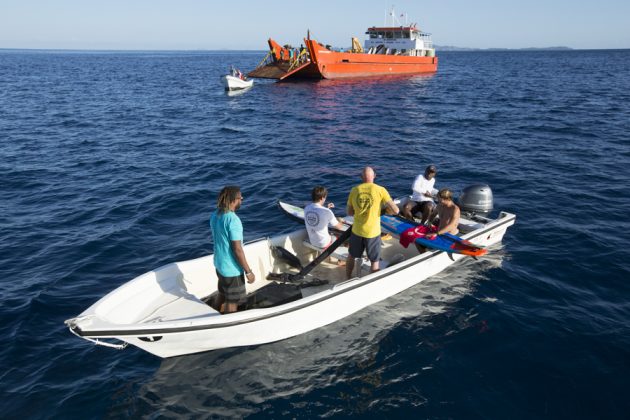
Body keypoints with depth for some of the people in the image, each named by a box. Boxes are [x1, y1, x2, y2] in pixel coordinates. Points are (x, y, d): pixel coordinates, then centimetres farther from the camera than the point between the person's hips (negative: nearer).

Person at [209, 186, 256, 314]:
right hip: (232, 269, -9)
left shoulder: (215, 215, 0)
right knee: (232, 302, 8)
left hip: (219, 264, 9)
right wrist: (248, 271, -16)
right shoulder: (233, 220, -26)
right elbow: (237, 249, -25)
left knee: (222, 296, 25)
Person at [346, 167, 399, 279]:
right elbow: (396, 211, -14)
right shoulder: (380, 190, -12)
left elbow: (349, 212, 7)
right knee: (374, 262, 13)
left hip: (356, 231, 3)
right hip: (373, 232, -3)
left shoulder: (354, 190, -3)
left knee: (351, 257, 24)